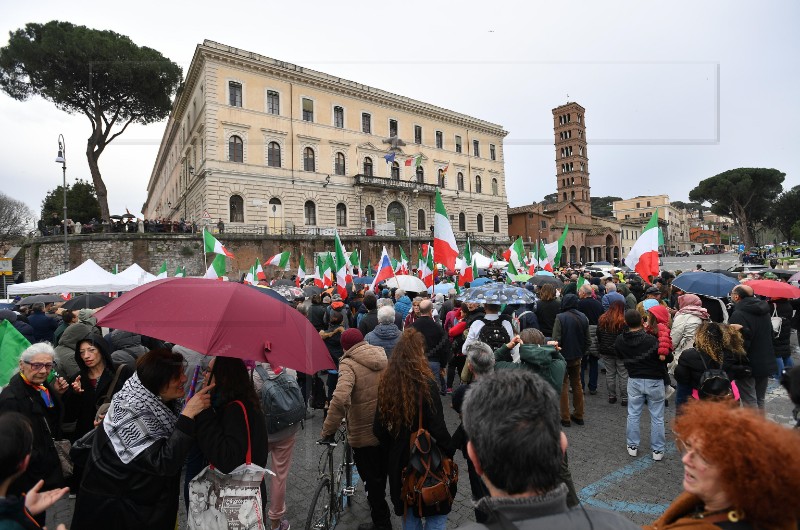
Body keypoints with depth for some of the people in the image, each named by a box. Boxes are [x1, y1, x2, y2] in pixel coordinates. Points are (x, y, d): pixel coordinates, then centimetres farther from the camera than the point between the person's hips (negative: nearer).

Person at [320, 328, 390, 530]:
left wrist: (328, 430, -25)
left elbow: (340, 398, -35)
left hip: (364, 434, -7)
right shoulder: (382, 358, 1)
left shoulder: (349, 364, -20)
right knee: (381, 475, 30)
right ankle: (379, 504, 53)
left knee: (372, 481, 14)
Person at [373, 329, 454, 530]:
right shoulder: (426, 384, -23)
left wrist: (391, 451, 14)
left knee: (409, 512, 24)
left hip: (399, 459, 6)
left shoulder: (386, 381, -6)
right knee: (436, 513, 14)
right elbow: (438, 428, -20)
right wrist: (450, 451, -4)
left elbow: (379, 428, 1)